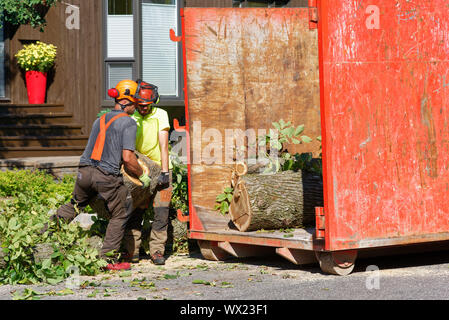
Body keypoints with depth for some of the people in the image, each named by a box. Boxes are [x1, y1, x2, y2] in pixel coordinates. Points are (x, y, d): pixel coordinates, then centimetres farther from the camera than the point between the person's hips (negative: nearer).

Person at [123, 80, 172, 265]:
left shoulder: (160, 115, -6)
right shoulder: (130, 117, -1)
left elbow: (163, 145, -11)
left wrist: (164, 172, -17)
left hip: (160, 168, -1)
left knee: (161, 211, -7)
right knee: (135, 211, -2)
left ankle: (157, 251, -3)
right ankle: (132, 251, 5)